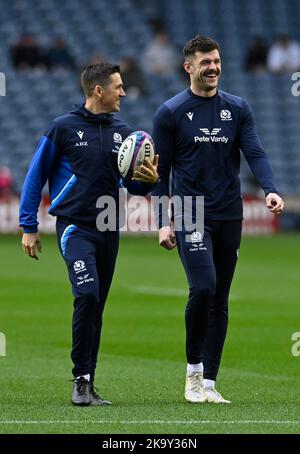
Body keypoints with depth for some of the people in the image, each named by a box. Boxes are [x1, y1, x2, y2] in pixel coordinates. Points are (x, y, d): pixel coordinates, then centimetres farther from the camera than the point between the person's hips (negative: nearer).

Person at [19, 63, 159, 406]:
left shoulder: (122, 132, 10)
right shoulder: (64, 127, -3)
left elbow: (132, 185, 18)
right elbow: (36, 176, 1)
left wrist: (148, 180, -6)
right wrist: (29, 228, -1)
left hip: (108, 229, 5)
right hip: (74, 226, -5)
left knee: (96, 307, 7)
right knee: (87, 295, -21)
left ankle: (87, 386, 14)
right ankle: (81, 380, -12)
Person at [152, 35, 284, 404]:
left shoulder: (237, 109, 9)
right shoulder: (170, 113, 0)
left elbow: (255, 153, 0)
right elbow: (161, 172, 3)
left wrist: (270, 190, -19)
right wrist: (164, 222, -3)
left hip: (229, 217, 4)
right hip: (190, 216, -4)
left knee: (220, 301, 5)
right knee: (203, 287, -20)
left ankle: (208, 383, 11)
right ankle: (193, 369, -2)